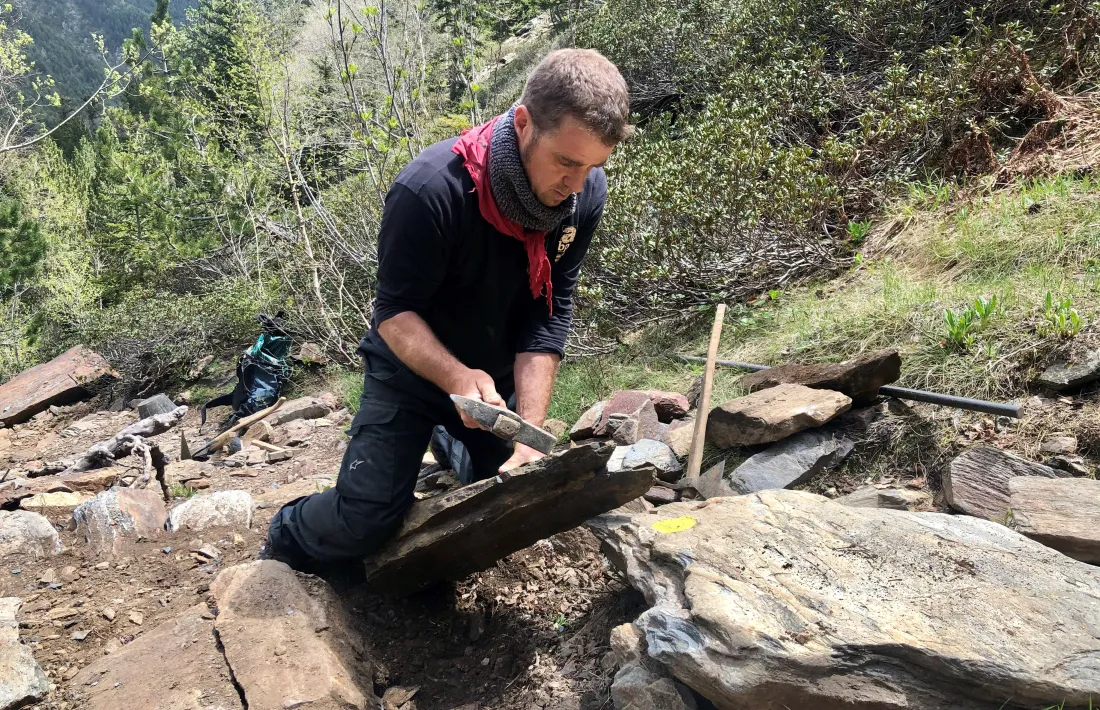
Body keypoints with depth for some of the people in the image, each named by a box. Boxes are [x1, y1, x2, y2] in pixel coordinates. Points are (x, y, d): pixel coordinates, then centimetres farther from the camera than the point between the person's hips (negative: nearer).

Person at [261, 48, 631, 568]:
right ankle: (286, 538, 22)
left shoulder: (585, 194, -19)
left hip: (499, 375, 5)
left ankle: (454, 450, 45)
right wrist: (457, 377, -43)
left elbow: (548, 314, -18)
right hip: (413, 367, -4)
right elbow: (395, 313, -25)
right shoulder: (431, 190, -33)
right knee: (367, 519, -12)